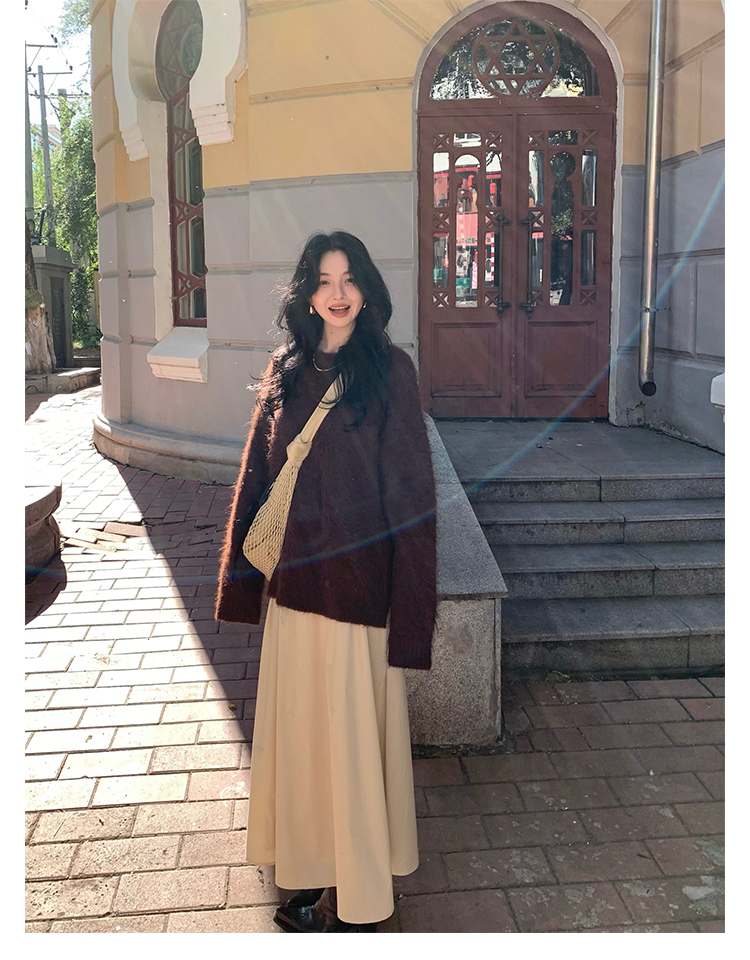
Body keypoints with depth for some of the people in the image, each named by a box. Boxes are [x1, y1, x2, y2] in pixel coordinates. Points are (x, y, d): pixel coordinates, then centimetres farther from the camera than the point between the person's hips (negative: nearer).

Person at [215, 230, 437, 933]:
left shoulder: (388, 369, -7)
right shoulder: (286, 369, 8)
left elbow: (409, 485, -9)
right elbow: (258, 472, 11)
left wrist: (407, 601, -13)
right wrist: (244, 573, 10)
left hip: (357, 577, -5)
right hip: (295, 577, 5)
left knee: (352, 730, 6)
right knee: (299, 723, 14)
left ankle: (357, 894, 24)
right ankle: (316, 868, 33)